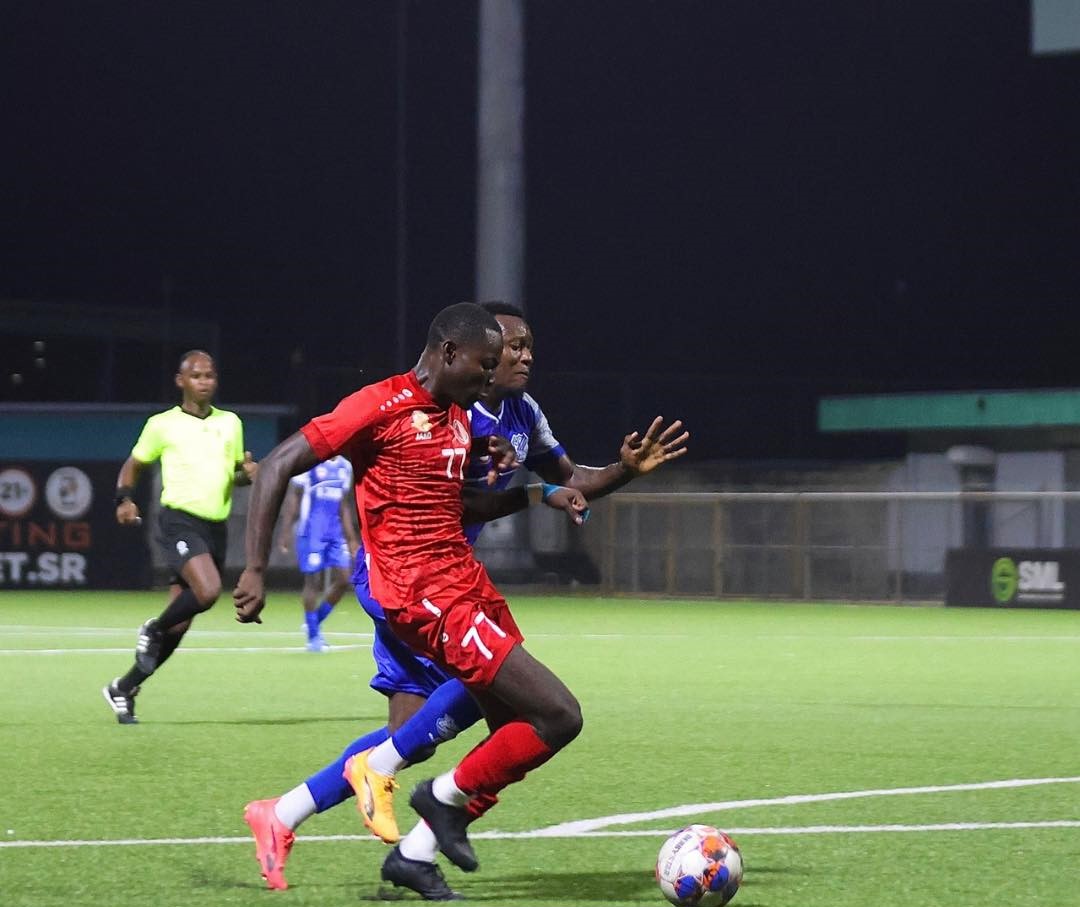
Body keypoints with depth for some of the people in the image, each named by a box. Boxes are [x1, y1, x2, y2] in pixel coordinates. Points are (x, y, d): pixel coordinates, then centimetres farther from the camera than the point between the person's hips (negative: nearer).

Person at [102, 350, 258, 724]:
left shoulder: (231, 423, 14)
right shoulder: (162, 424, 2)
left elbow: (237, 471, 25)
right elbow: (133, 465, 12)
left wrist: (247, 473, 1)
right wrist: (125, 499, -7)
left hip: (216, 527, 5)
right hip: (180, 521, -5)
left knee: (179, 624, 5)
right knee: (208, 591, -30)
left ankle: (123, 689, 19)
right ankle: (154, 630, -1)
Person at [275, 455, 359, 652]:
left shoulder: (345, 467, 12)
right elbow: (293, 497, -6)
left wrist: (351, 538, 18)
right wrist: (285, 531, -10)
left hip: (335, 532, 6)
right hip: (311, 532, -6)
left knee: (343, 580, 0)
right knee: (313, 581, -2)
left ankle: (315, 622, 17)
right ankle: (313, 636, 7)